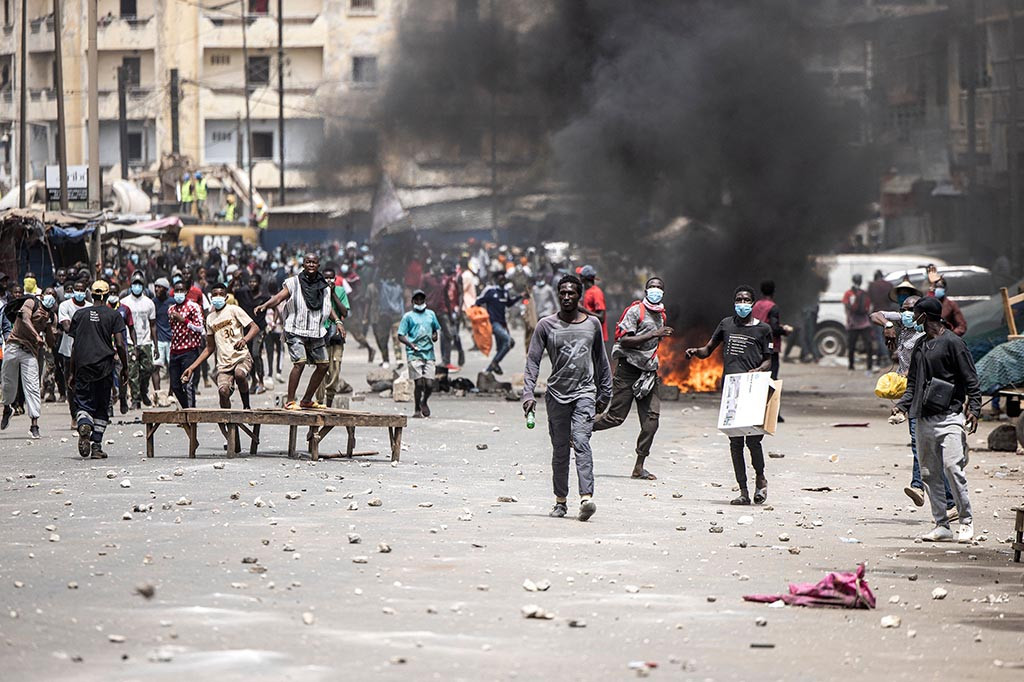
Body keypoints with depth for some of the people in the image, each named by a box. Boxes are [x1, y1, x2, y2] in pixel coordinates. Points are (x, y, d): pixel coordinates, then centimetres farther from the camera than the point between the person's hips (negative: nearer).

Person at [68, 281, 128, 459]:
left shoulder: (80, 314, 6)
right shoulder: (113, 315, 0)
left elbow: (75, 345, 6)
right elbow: (119, 344, -6)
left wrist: (72, 372, 11)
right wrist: (125, 368, 5)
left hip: (83, 365, 1)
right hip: (104, 365, -1)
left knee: (83, 402, 4)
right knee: (102, 407, 9)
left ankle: (84, 425, -30)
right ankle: (97, 446, 6)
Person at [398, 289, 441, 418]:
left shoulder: (431, 314, 16)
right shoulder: (408, 316, 4)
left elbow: (435, 329, 29)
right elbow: (401, 336, 1)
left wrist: (435, 336, 5)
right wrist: (411, 345, -15)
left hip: (429, 353, 3)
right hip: (414, 354, -3)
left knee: (429, 384, -2)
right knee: (419, 383, -9)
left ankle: (424, 402, 27)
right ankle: (417, 410, 5)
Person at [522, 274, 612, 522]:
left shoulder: (592, 324, 8)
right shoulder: (546, 325, 4)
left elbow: (601, 360, 18)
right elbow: (533, 360, 0)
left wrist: (604, 393, 18)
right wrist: (528, 393, -11)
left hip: (585, 392, -1)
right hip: (557, 393, 1)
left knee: (581, 441, -17)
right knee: (560, 449, 5)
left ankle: (587, 497, -28)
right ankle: (561, 499, 16)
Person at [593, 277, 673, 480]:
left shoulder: (660, 315, 17)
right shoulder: (636, 310, -7)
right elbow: (625, 340, -18)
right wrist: (654, 334, -22)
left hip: (648, 372, 7)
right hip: (628, 369, -7)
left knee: (651, 419, -5)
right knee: (616, 416, -6)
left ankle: (639, 467, -1)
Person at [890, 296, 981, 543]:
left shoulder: (953, 342, -4)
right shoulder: (920, 345, 18)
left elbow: (970, 380, -5)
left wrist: (973, 409, -15)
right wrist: (902, 407, 11)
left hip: (949, 416, -7)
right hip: (924, 419, 7)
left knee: (952, 467, -16)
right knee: (929, 474, 4)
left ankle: (966, 521, -7)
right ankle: (941, 525, 9)